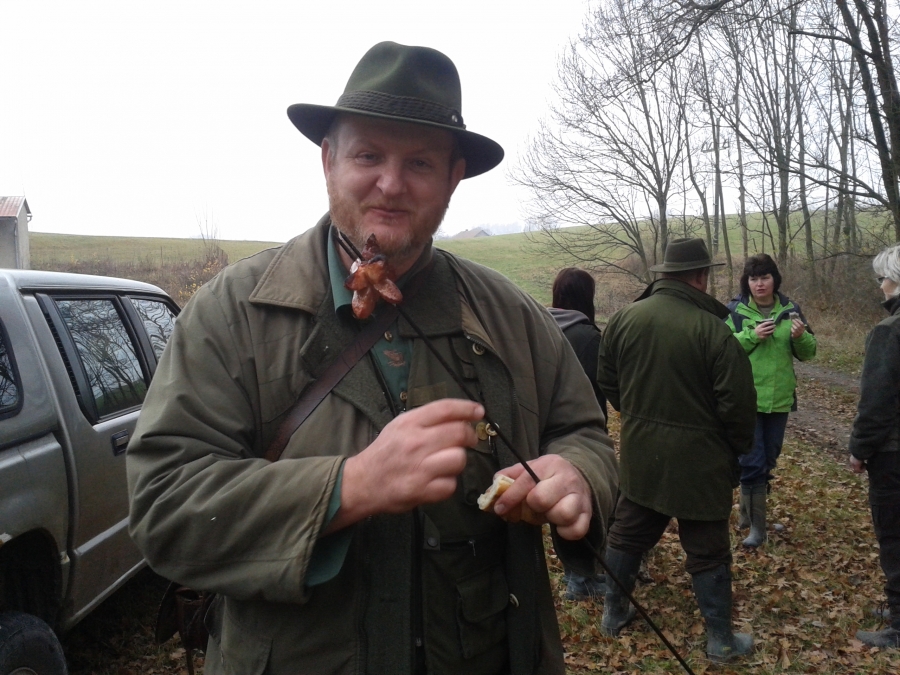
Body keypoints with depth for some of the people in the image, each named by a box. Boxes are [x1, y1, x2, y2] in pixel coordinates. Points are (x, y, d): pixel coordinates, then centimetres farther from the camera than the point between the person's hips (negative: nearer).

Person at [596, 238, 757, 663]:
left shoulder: (624, 319, -4)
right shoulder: (713, 329, -19)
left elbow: (607, 381, 6)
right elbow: (738, 402, -16)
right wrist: (737, 447, 2)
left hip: (639, 453, 4)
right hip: (698, 459, -4)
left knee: (627, 533, 19)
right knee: (707, 550, 10)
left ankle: (614, 613, 35)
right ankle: (720, 640, 23)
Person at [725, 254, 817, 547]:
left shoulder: (790, 309, 3)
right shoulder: (734, 310, -6)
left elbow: (808, 352, 6)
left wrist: (801, 336, -15)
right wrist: (751, 336, -23)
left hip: (779, 399, 4)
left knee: (768, 461, 16)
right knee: (752, 463, -3)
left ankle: (748, 511, 35)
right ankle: (756, 525, 7)